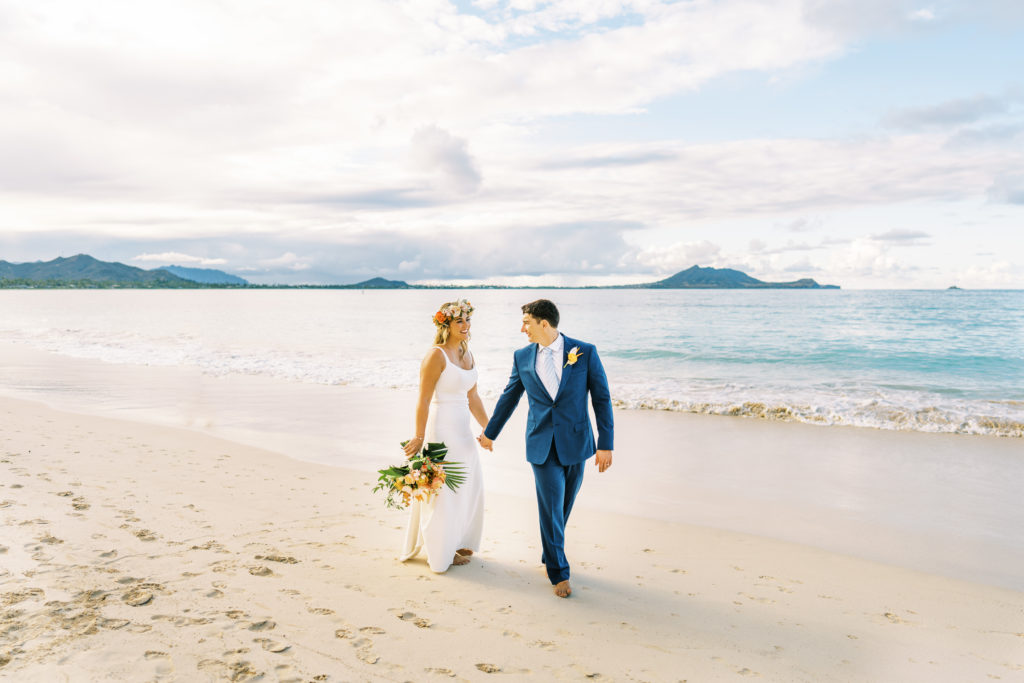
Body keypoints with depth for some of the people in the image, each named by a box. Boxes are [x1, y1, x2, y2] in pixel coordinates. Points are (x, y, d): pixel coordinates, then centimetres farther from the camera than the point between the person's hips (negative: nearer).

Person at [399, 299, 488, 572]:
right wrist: (418, 437, -20)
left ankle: (456, 543, 33)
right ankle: (440, 553, 18)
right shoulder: (436, 355, -15)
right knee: (442, 491, 3)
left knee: (468, 488, 16)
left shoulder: (467, 354, 10)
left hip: (462, 431, 9)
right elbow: (423, 400, -18)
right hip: (440, 429, -9)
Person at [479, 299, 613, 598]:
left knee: (563, 506, 12)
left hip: (575, 443, 0)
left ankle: (550, 556, 35)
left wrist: (605, 444, -7)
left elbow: (602, 399, -3)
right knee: (551, 508, -2)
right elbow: (509, 398, 15)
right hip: (541, 445, 1)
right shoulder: (522, 357, 2)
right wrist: (489, 433, 22)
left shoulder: (585, 352, -6)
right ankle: (559, 573, 14)